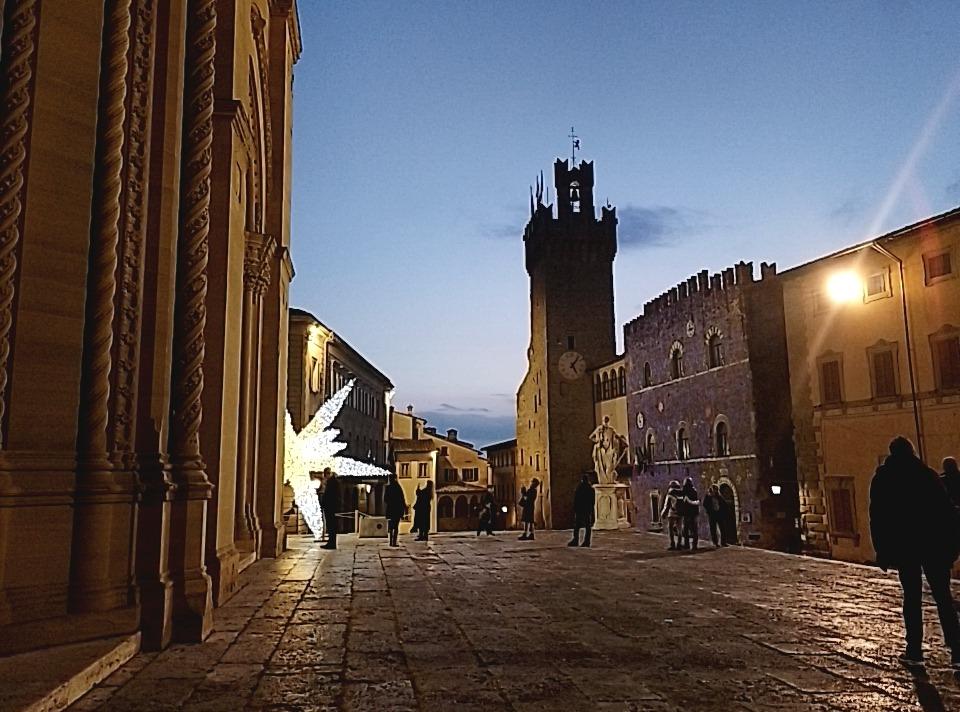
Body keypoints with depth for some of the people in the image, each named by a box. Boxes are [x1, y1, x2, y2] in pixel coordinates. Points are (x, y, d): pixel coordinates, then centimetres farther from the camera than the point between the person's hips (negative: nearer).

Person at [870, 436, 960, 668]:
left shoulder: (882, 479, 2)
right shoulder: (927, 474, 3)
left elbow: (877, 519, 0)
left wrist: (882, 552, 5)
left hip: (903, 547, -1)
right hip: (934, 544, 1)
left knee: (912, 597, 7)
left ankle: (915, 651, 8)